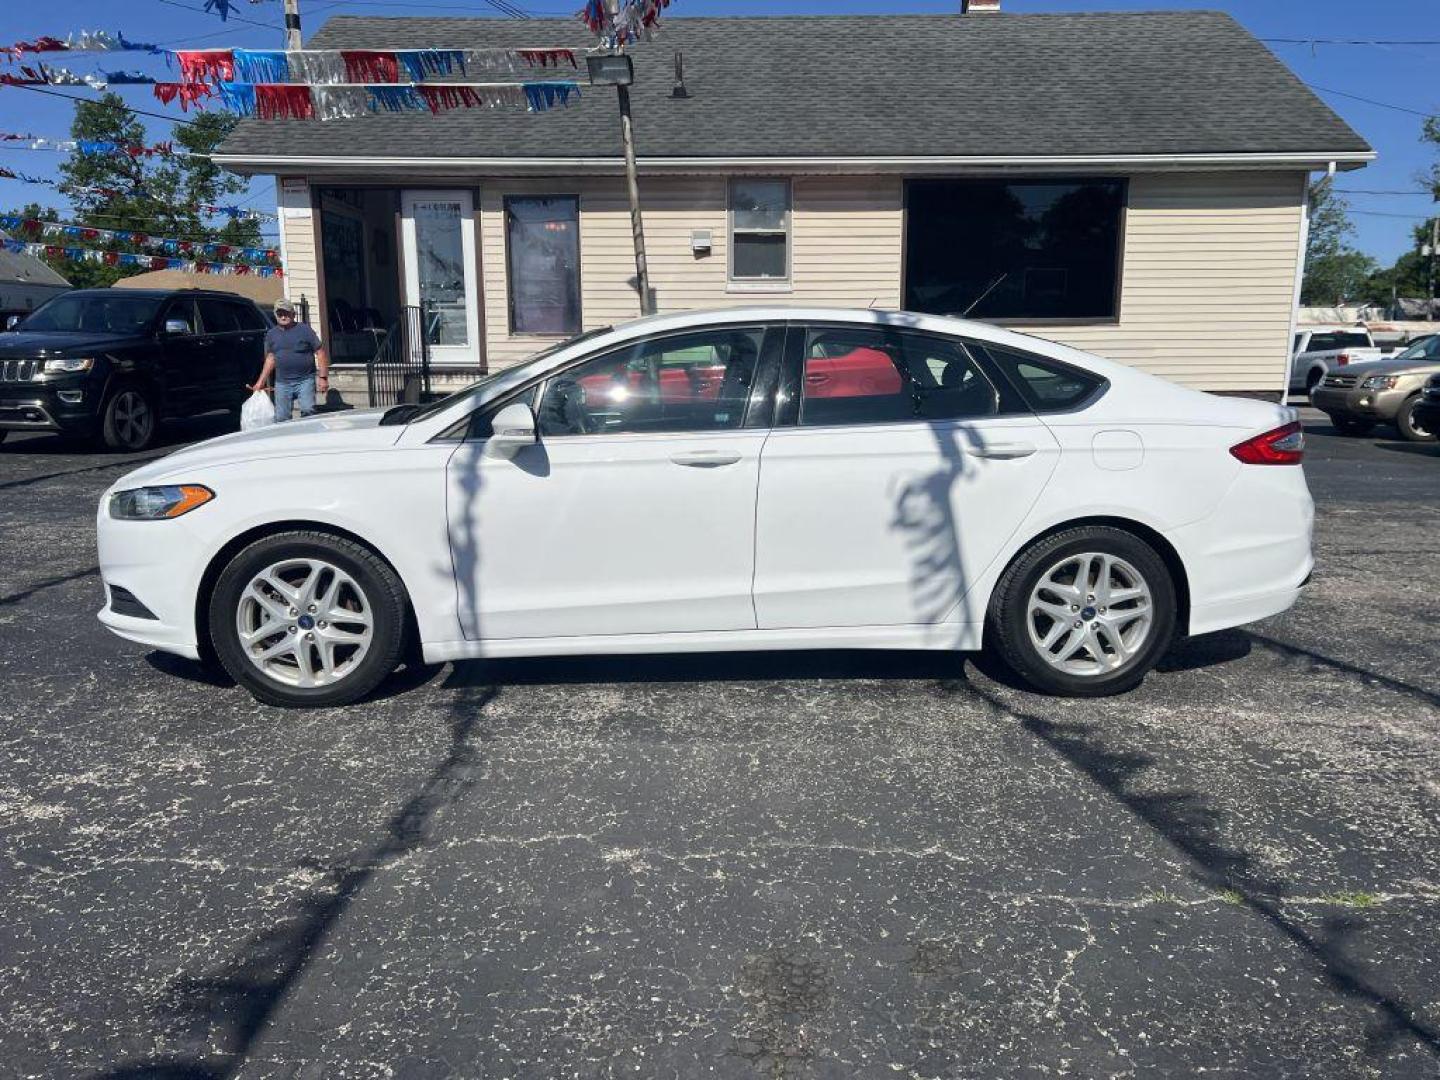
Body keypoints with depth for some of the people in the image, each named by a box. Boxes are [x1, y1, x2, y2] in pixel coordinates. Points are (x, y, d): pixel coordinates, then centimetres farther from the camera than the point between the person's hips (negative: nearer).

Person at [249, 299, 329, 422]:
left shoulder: (304, 330, -2)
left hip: (305, 380, -4)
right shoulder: (271, 334, 11)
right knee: (281, 419, 4)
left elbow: (320, 352, -3)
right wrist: (260, 382, 15)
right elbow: (270, 358, 19)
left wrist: (323, 377, -10)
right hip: (282, 383, 4)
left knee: (308, 411, -18)